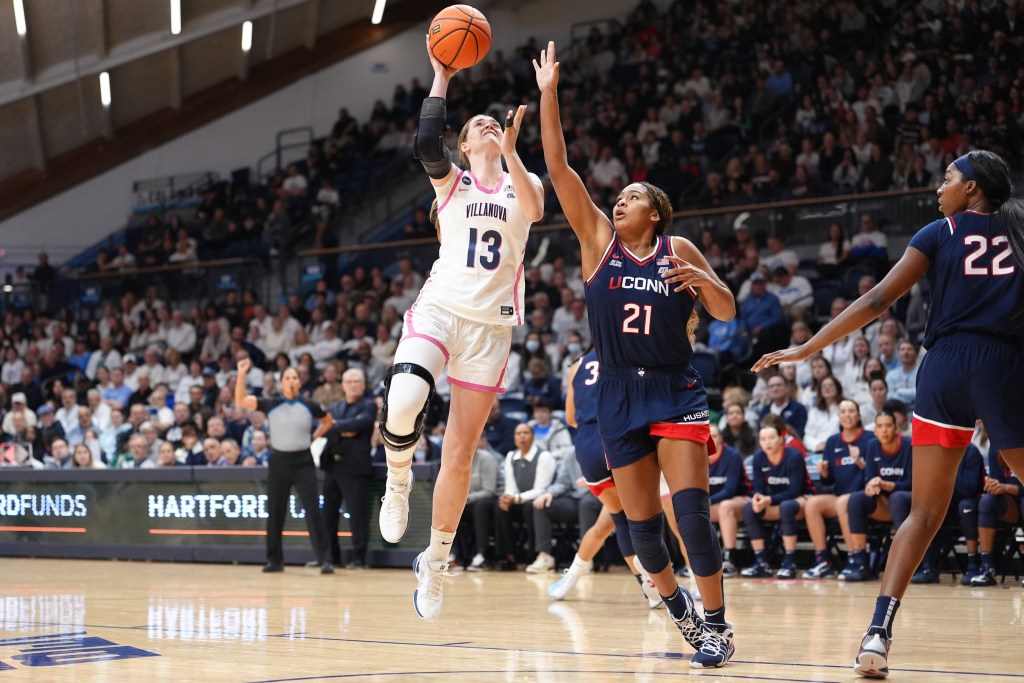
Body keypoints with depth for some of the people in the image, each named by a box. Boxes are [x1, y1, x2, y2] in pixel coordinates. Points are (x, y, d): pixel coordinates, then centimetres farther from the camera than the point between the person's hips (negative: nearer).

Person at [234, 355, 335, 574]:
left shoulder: (309, 406, 0)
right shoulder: (271, 405, 0)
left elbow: (328, 420, 19)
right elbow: (240, 400, -8)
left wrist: (315, 437, 6)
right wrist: (242, 373, -18)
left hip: (303, 462, -1)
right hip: (278, 462, 1)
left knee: (313, 511, -10)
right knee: (275, 513, 7)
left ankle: (324, 560, -9)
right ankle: (274, 560, 18)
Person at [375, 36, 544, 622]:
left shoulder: (524, 183, 13)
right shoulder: (451, 181, 10)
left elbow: (534, 211, -11)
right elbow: (427, 144, -13)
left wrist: (510, 153, -23)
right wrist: (442, 79, -13)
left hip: (490, 325, 2)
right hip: (438, 309, -2)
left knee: (461, 452, 2)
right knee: (402, 408, -32)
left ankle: (436, 562, 17)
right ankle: (399, 481, 0)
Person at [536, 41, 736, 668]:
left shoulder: (679, 250, 4)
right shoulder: (598, 238, 5)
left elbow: (727, 312, 6)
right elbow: (559, 166, -2)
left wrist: (701, 280, -15)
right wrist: (549, 93, -9)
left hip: (676, 391, -2)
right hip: (620, 395, 2)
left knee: (691, 505, -17)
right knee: (641, 519, 4)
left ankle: (718, 624, -11)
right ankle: (677, 604, 30)